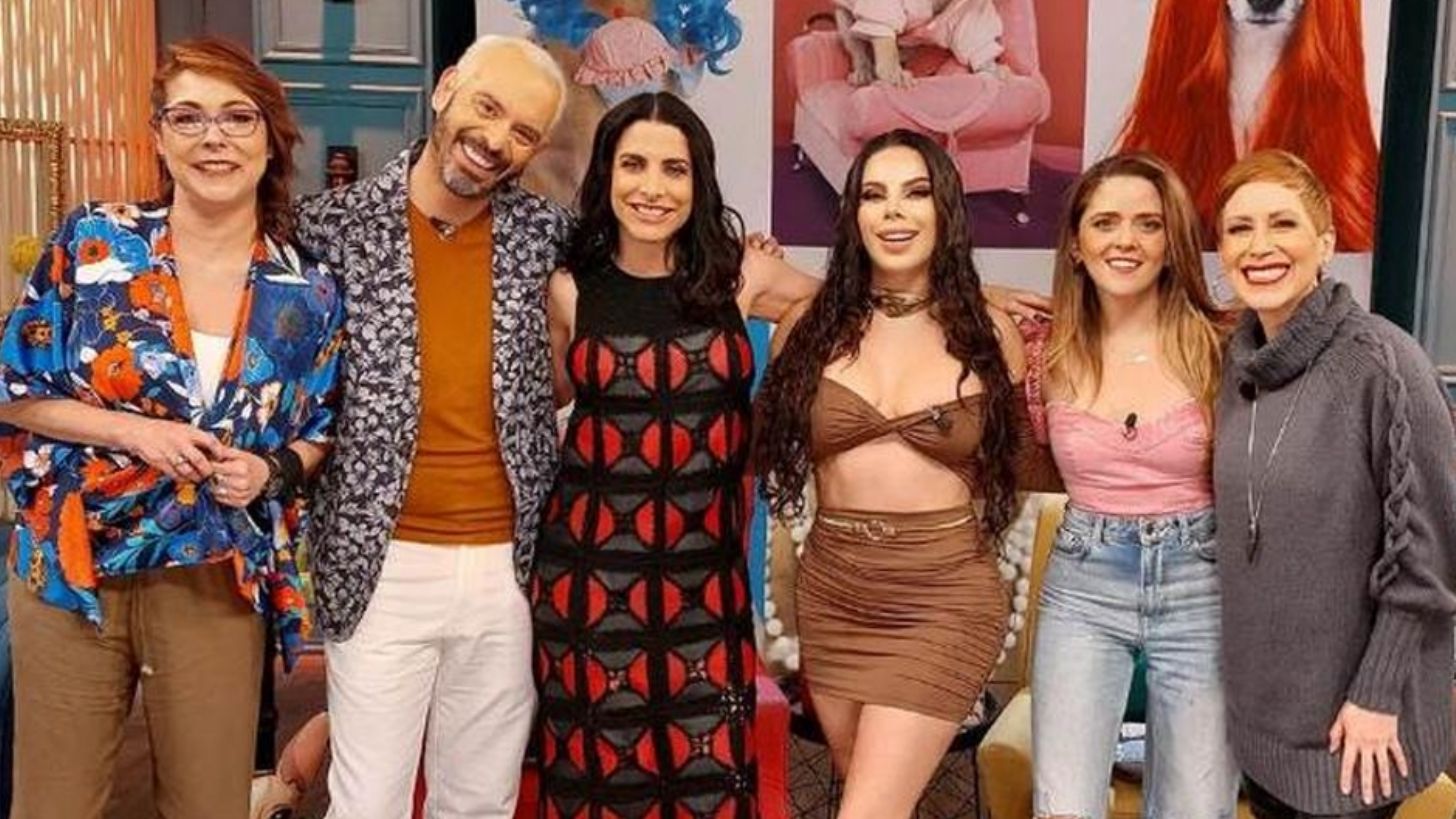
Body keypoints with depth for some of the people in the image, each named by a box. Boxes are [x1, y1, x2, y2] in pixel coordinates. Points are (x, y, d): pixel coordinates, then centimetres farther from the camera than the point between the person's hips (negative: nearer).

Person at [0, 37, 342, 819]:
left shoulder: (306, 293, -3)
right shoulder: (93, 242, -6)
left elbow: (318, 434, 9)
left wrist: (269, 470, -12)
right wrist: (133, 431, -15)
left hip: (218, 583, 1)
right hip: (73, 566, -1)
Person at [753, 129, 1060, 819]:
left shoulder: (989, 334, -1)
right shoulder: (811, 327, 2)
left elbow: (1028, 467, 8)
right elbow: (761, 448, 8)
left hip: (946, 599, -3)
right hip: (831, 595, 3)